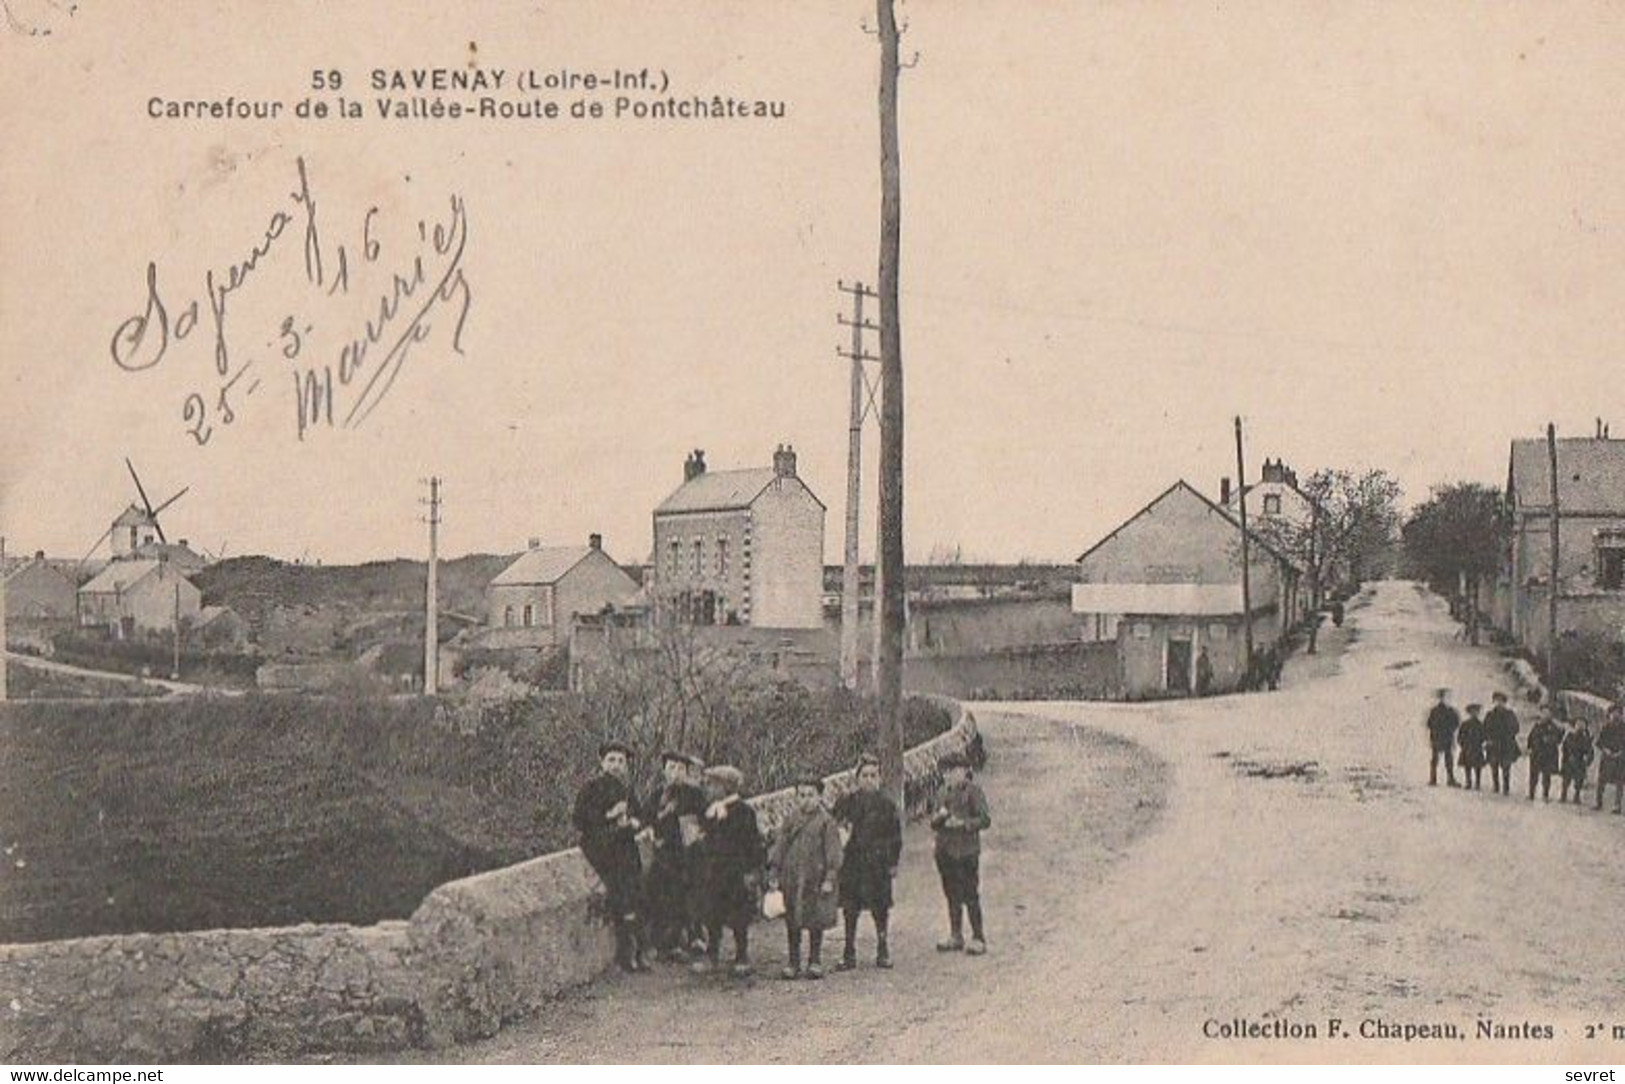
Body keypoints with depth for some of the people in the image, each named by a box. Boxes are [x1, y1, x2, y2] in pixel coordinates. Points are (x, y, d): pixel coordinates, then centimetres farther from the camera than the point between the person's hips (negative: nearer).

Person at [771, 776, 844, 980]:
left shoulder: (826, 821, -5)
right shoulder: (791, 819, 6)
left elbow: (832, 852, -5)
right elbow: (780, 846, 11)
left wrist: (829, 879, -9)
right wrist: (776, 873, 6)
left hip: (815, 879, -3)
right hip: (791, 879, 3)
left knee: (815, 922, 4)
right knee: (792, 922, 7)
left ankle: (815, 963, 16)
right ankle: (793, 964, 16)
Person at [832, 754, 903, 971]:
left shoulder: (887, 804, 3)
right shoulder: (847, 802, 3)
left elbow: (895, 837, 5)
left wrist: (893, 863, 2)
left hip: (879, 863, 0)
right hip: (852, 862, 0)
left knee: (880, 908, 5)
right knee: (850, 908, 0)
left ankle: (883, 952, 18)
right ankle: (849, 955, 8)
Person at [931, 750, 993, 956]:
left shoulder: (973, 791, -5)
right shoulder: (945, 793, 14)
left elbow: (985, 820, -10)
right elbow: (933, 823, 15)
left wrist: (963, 823, -19)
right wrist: (940, 815, -6)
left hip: (966, 853, -7)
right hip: (945, 852, 7)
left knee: (970, 896, -4)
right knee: (952, 896, 12)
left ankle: (979, 939, 3)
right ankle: (956, 937, 21)